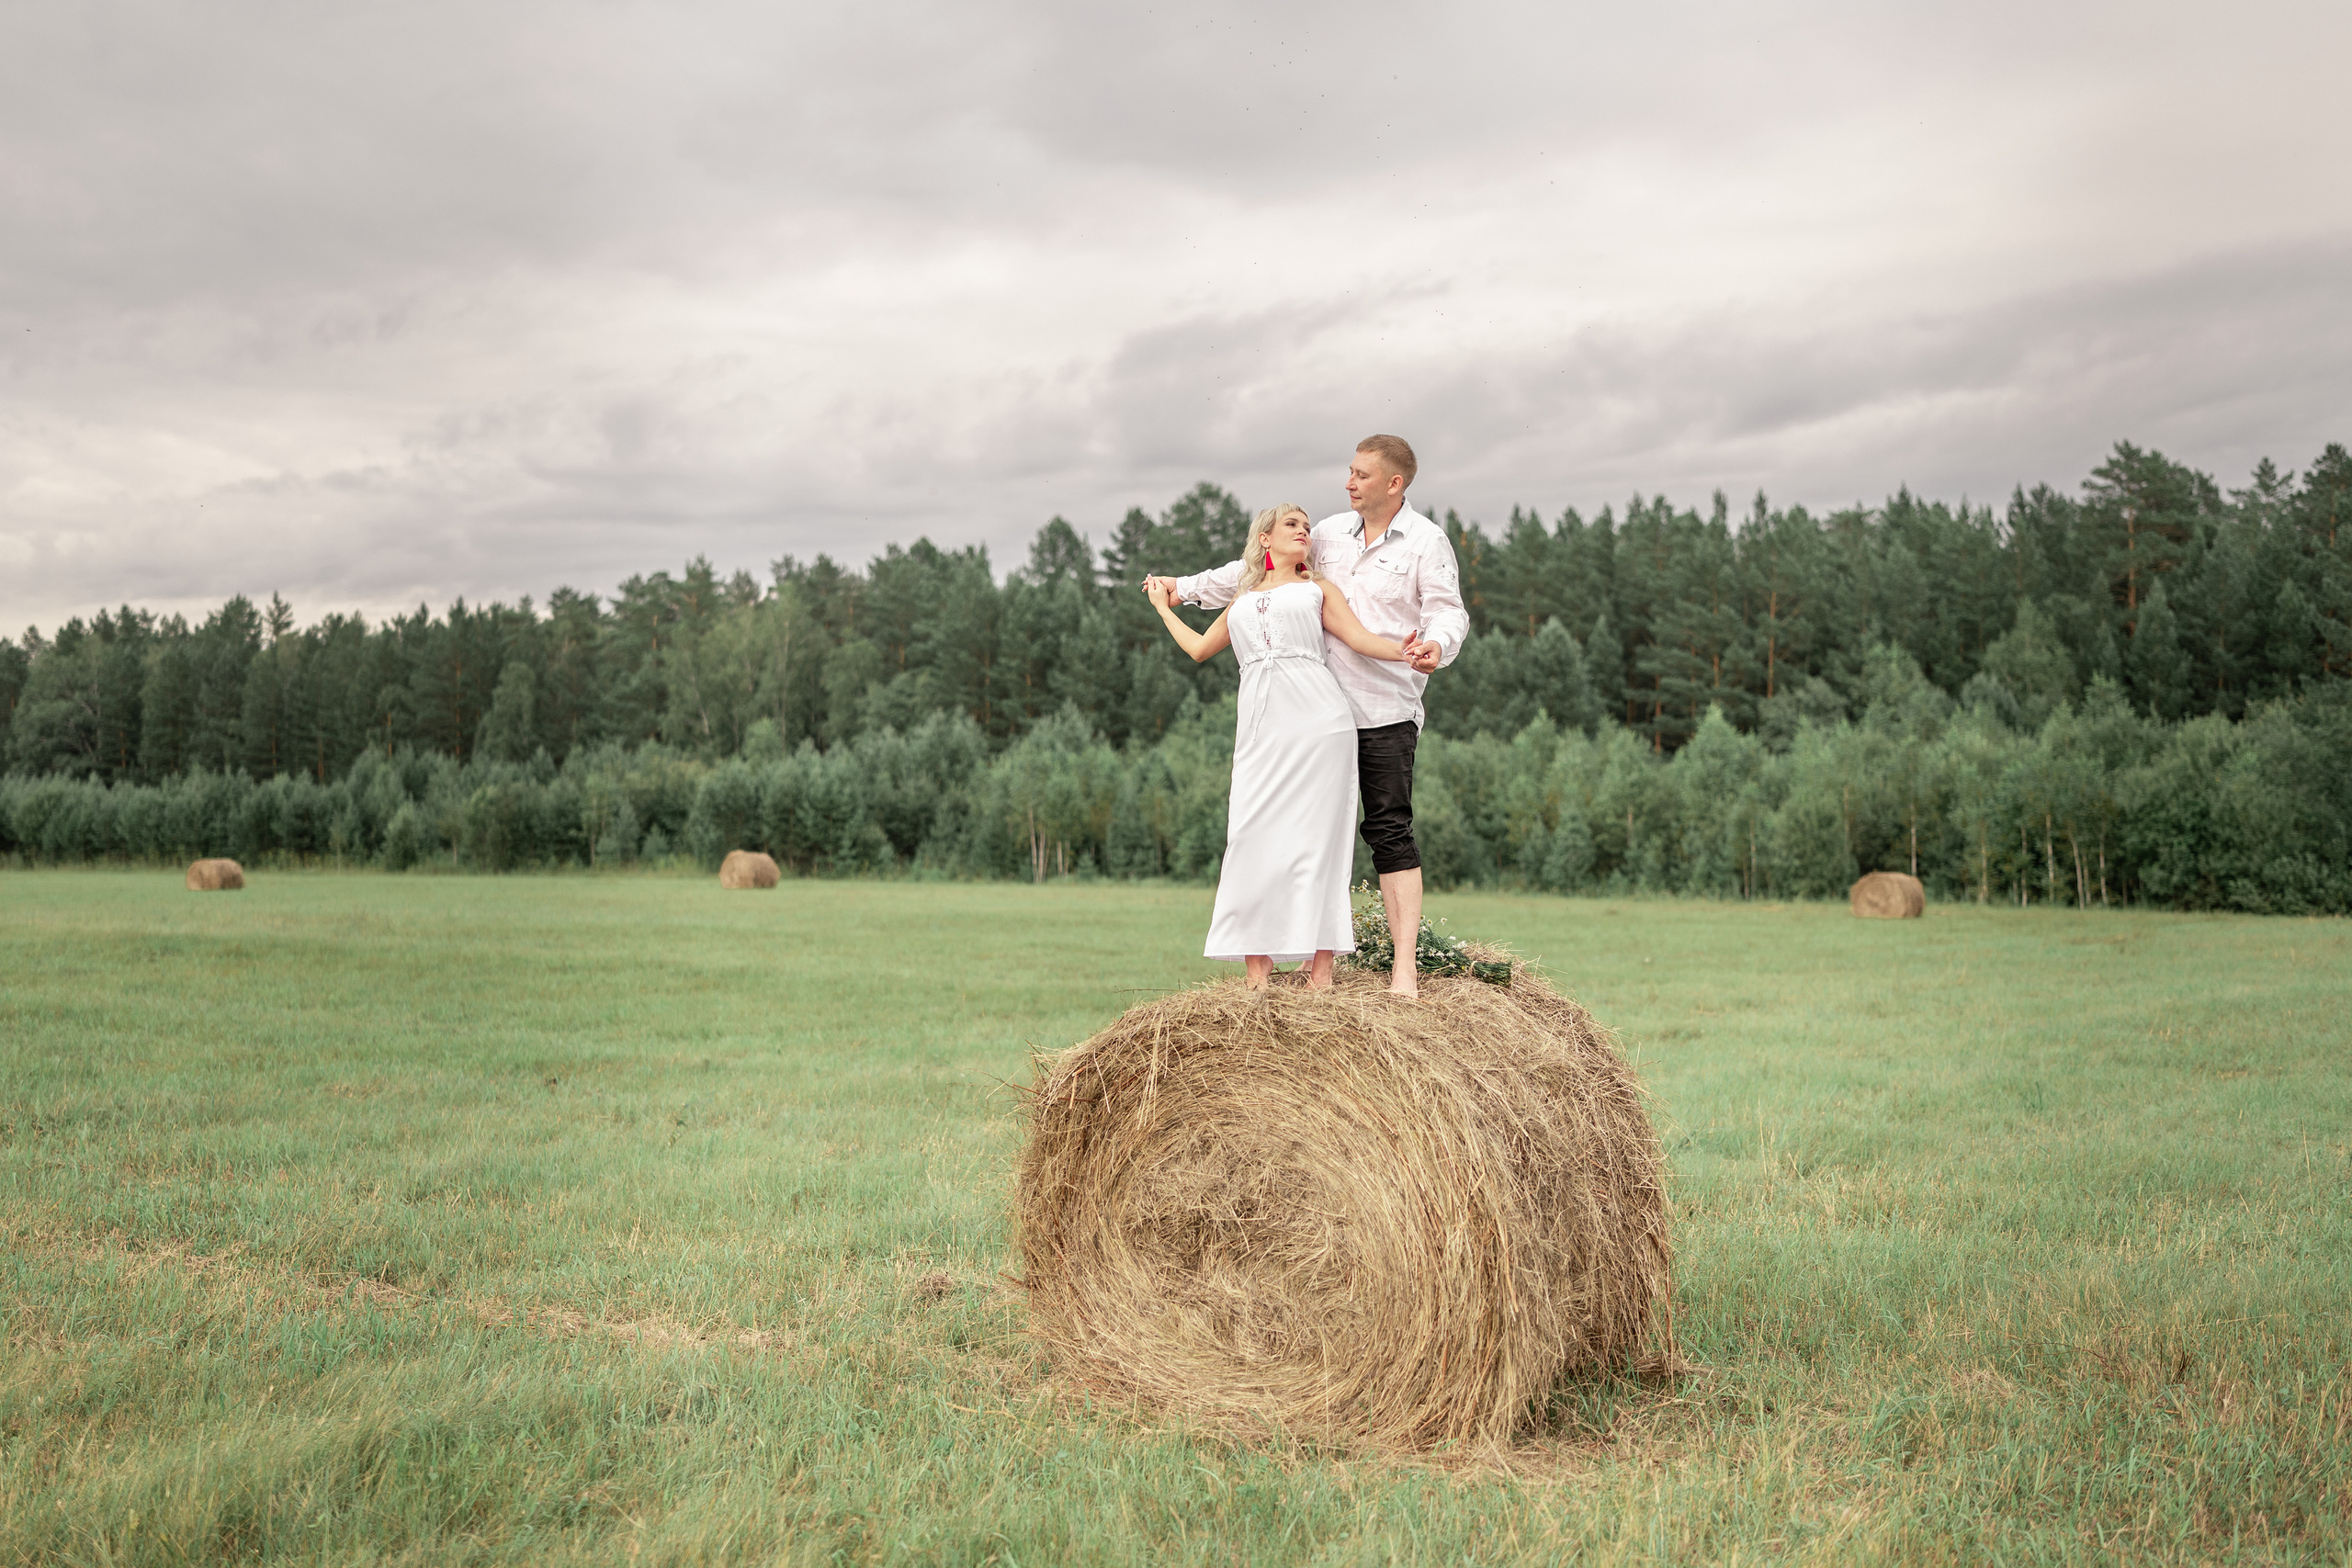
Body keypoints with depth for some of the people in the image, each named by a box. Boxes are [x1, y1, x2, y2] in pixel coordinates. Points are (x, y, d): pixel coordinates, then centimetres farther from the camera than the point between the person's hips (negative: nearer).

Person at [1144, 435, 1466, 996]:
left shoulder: (1427, 541, 0)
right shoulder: (1329, 533, 15)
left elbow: (1448, 612, -8)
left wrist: (1435, 644, -32)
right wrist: (1183, 588, 18)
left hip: (1386, 712, -5)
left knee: (1390, 831, -8)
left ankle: (1405, 969, -7)